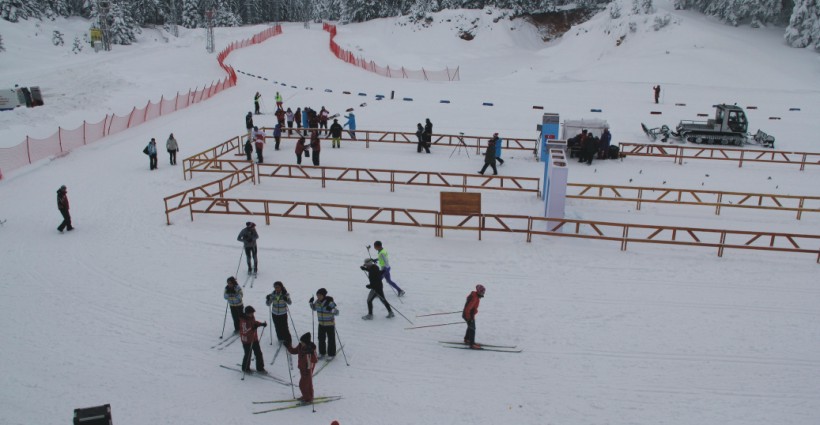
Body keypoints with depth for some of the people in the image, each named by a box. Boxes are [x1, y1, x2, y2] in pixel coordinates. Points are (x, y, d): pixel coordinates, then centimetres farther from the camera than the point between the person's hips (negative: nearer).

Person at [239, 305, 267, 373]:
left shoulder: (251, 317, 0)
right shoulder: (243, 320, -24)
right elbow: (244, 331, -30)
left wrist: (262, 324, 4)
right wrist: (252, 328, -41)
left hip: (254, 339, 8)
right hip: (247, 340, -8)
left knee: (258, 353, 10)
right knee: (248, 354, 6)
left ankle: (260, 368, 22)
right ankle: (245, 368, 28)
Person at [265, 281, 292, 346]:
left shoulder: (285, 294, -12)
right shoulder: (273, 294, -5)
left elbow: (289, 303, -23)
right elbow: (268, 304, -1)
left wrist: (286, 299, -45)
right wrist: (268, 299, -22)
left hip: (283, 314, -3)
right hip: (275, 314, 3)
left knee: (284, 327, -7)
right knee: (278, 328, 10)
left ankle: (287, 341, 6)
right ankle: (280, 339, 30)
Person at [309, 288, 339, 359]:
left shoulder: (330, 303, -23)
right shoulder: (317, 302, -5)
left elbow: (337, 313, -23)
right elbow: (314, 308, 16)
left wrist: (331, 309, -42)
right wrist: (311, 303, -2)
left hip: (330, 324, -5)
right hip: (321, 324, 5)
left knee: (331, 340, 6)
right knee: (321, 339, 15)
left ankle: (331, 354, 20)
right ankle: (322, 352, 33)